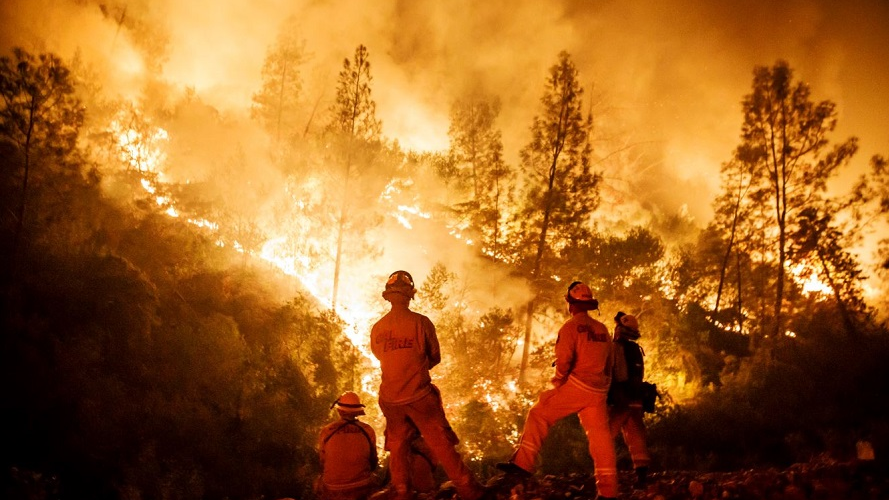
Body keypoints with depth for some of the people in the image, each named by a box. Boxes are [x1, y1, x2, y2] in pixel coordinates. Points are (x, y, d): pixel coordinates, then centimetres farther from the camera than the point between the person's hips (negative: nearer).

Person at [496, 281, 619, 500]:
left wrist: (557, 384, -1)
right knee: (599, 435, 7)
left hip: (576, 386, -6)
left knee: (539, 415, 4)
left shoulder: (571, 326, -6)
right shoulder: (602, 329, 16)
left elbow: (564, 360, -15)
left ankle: (523, 463, -4)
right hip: (598, 391, 6)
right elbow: (608, 364, 21)